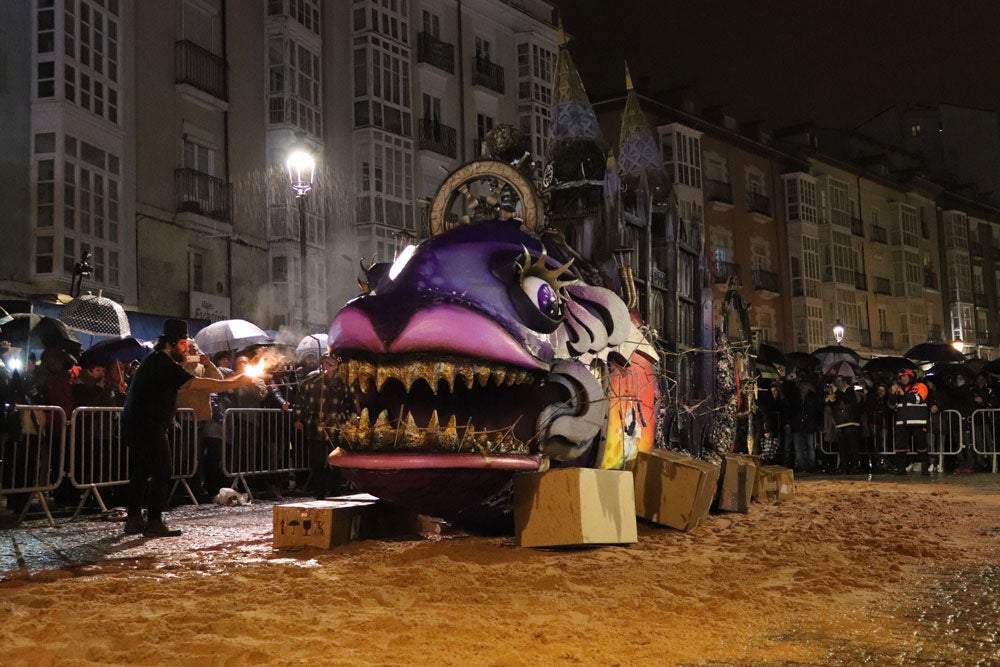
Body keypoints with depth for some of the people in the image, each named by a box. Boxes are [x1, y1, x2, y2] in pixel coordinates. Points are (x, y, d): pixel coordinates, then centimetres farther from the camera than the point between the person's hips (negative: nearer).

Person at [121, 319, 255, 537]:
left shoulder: (155, 360, 15)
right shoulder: (165, 366, -18)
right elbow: (200, 385, -25)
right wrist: (235, 383, -22)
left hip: (134, 426, 11)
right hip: (148, 428, -11)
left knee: (140, 473, 15)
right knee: (161, 474, -7)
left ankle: (134, 520, 20)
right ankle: (154, 523, -5)